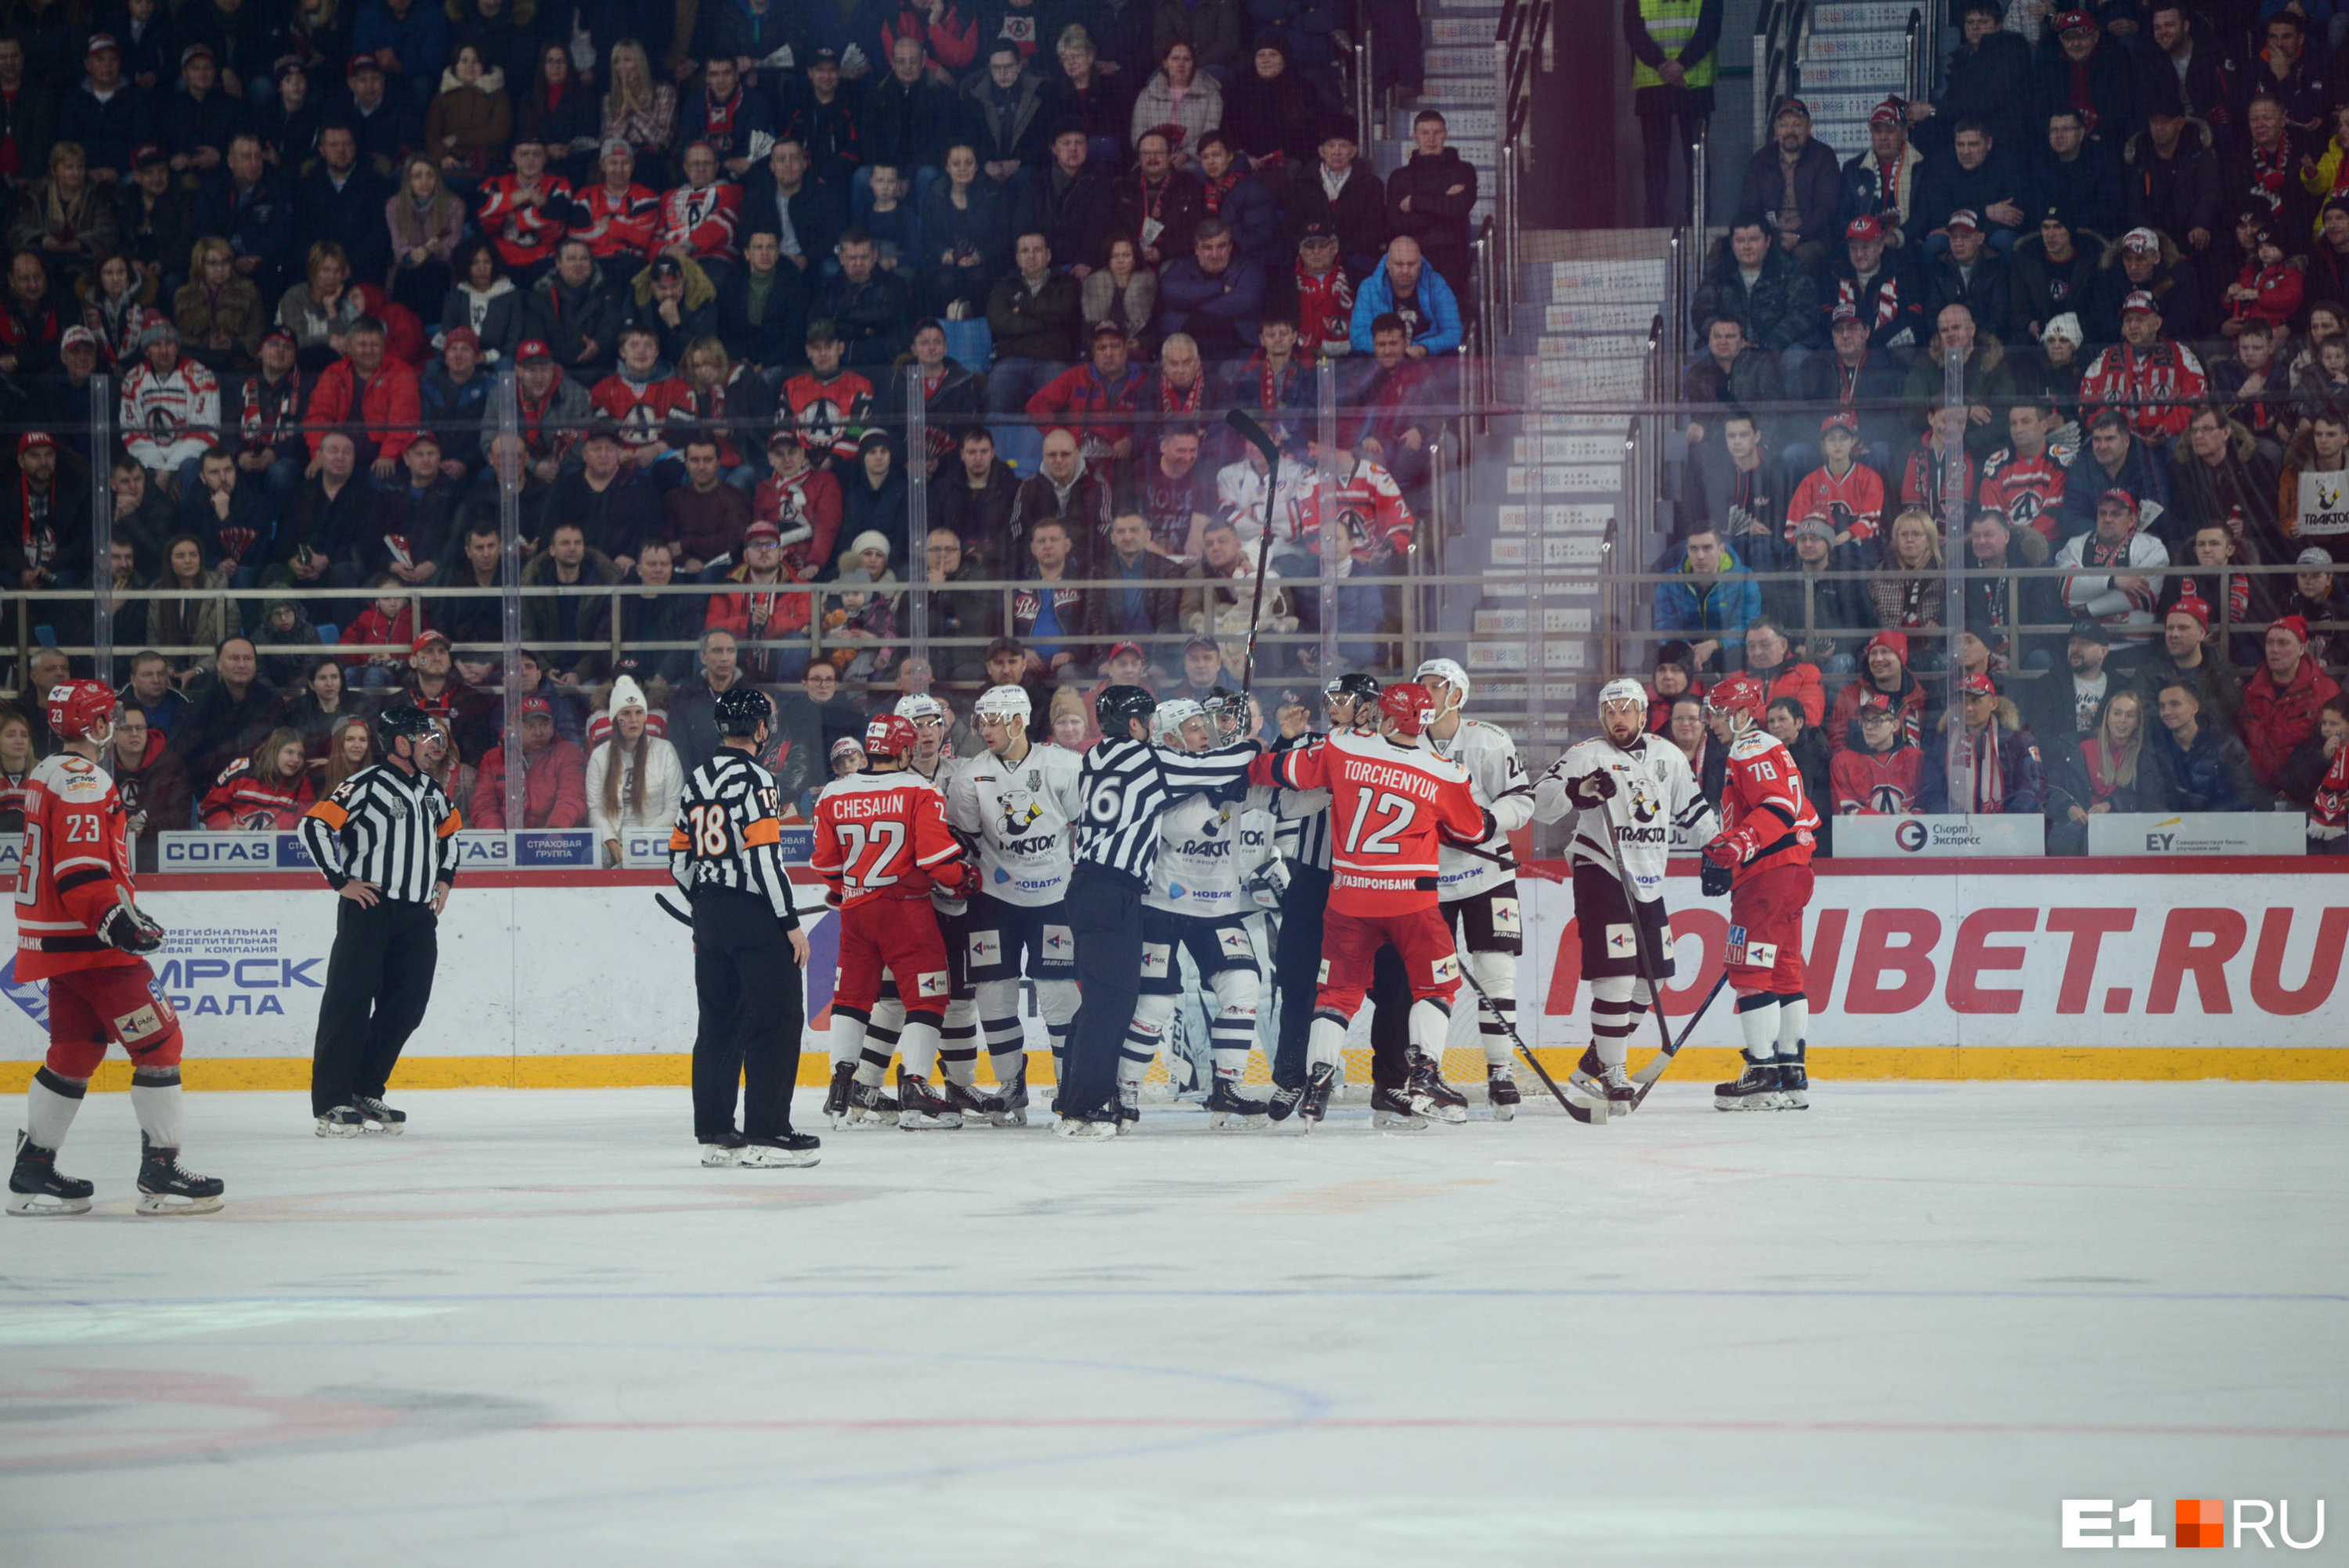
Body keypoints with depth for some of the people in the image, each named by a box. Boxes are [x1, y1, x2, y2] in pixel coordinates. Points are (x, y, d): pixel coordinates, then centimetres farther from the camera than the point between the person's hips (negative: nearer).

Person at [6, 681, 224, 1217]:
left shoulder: (48, 776, 17)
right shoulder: (84, 782, -16)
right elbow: (81, 869, -26)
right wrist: (117, 917, -32)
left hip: (56, 941, 10)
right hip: (88, 945, -10)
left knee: (75, 1052, 16)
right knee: (159, 1043, -7)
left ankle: (33, 1172, 17)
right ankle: (161, 1172, -9)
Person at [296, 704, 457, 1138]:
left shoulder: (432, 790, 14)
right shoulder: (367, 786, -9)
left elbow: (449, 831, 33)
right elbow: (315, 825, -13)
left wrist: (444, 879, 20)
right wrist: (341, 880, -13)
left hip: (418, 915, 7)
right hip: (369, 908, -7)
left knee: (406, 1006, 5)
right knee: (350, 1001, -9)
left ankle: (366, 1093, 17)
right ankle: (332, 1102, -9)